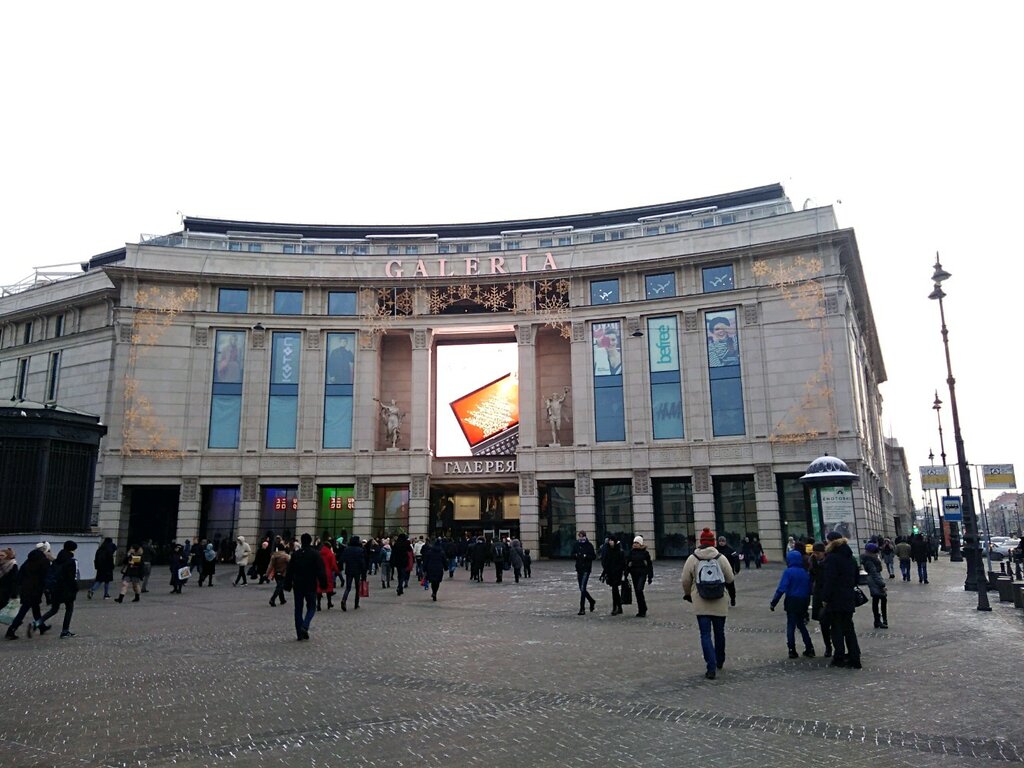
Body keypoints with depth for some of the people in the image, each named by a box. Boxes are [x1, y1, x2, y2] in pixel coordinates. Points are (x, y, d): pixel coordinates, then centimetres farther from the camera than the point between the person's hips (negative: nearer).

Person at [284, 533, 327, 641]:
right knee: (311, 607, 9)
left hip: (298, 586, 3)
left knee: (298, 609, 10)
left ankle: (299, 633, 8)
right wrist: (323, 584, -2)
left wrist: (288, 585, 12)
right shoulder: (315, 554, -7)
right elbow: (321, 571, -9)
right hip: (311, 586, -3)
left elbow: (289, 571, 6)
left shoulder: (295, 554, 3)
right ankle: (305, 626, -14)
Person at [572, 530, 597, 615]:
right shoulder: (576, 545, 7)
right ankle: (592, 601, 36)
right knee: (582, 589, 12)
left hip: (586, 568, -6)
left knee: (583, 589, -11)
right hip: (579, 568, 6)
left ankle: (582, 609, -6)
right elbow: (573, 555, 13)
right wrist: (576, 555, -9)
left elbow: (594, 557, -5)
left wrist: (586, 556, -20)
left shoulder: (589, 545, -6)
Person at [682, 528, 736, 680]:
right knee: (719, 633, 18)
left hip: (701, 605, -1)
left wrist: (687, 594, 19)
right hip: (720, 605, 1)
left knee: (705, 635, 1)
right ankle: (720, 662, 35)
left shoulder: (692, 559, -6)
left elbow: (686, 581, -1)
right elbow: (730, 578, 1)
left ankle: (711, 667, -9)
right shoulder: (721, 558, -6)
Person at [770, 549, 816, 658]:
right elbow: (809, 589, 8)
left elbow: (781, 588, -17)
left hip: (792, 602, -5)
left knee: (791, 626, 5)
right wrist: (807, 604, 20)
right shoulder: (805, 573, 3)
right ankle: (809, 649, 18)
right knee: (801, 625, 19)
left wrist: (774, 602, -12)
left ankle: (792, 650, 4)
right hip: (803, 602, 5)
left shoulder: (788, 572, -12)